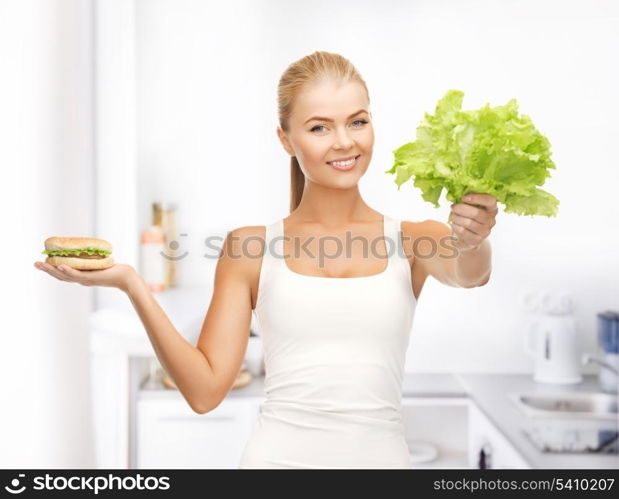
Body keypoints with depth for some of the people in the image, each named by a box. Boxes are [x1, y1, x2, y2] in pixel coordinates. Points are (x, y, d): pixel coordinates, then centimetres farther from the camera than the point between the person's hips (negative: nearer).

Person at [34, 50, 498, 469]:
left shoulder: (410, 241, 1)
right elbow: (206, 388, -3)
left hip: (381, 454, 1)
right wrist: (133, 286, -13)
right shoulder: (250, 248, 0)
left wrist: (472, 241, -42)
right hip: (277, 456, 0)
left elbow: (468, 273, -20)